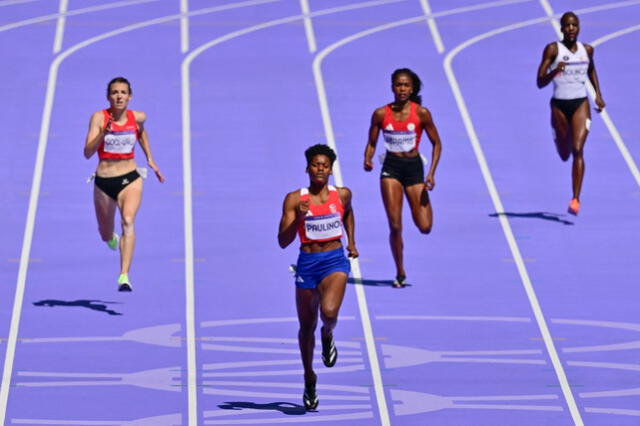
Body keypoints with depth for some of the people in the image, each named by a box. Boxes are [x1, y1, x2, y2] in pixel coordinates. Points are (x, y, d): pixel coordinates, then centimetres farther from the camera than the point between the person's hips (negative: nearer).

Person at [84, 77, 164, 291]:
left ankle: (124, 276, -37)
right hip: (104, 182, 0)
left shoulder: (137, 117, -1)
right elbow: (88, 153, -18)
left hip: (130, 179, 0)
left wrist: (150, 159, 20)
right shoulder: (99, 117, -10)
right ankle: (112, 237, 58)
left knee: (128, 221, -27)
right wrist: (103, 133, -32)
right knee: (106, 236, 17)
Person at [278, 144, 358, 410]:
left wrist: (351, 241, 19)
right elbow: (283, 242, -8)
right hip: (307, 264, 0)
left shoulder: (342, 195, 2)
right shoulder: (294, 199, -5)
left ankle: (327, 336, 11)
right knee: (307, 326, 11)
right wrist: (298, 218, -22)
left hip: (335, 262, 0)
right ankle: (309, 380, 32)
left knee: (329, 312, -28)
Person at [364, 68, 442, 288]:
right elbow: (371, 143, 7)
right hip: (391, 167, 0)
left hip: (414, 167, 0)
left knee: (425, 227, -6)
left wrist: (431, 173, -8)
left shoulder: (421, 113, -6)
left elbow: (436, 144, 1)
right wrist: (367, 160, -14)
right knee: (395, 225, -9)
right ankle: (400, 273, 9)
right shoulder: (381, 114, -3)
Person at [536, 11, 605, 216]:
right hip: (559, 105, 0)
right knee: (564, 154, 14)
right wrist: (555, 71, -28)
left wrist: (598, 94, 17)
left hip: (581, 104, 0)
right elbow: (540, 82, -10)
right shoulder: (553, 49, -6)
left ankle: (576, 199, -20)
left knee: (577, 150, -17)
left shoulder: (587, 50, 4)